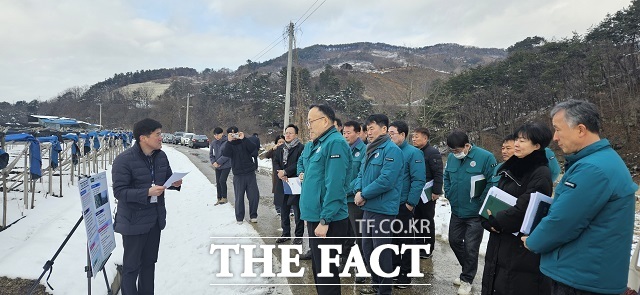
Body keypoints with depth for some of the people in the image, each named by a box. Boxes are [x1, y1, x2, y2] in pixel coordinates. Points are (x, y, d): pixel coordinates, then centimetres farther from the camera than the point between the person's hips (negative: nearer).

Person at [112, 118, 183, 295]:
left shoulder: (161, 156, 1)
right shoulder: (124, 160, -19)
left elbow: (167, 179, 15)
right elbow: (119, 191, -21)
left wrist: (175, 183, -8)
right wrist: (147, 192, -32)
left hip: (155, 218, 7)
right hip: (134, 221, -6)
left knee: (149, 262, 20)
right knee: (131, 265, 5)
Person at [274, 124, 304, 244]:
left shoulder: (301, 148, -6)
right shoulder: (280, 148, 16)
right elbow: (275, 162, 8)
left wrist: (285, 172, -16)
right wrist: (279, 173, -10)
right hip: (282, 184, 6)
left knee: (297, 211, 0)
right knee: (284, 211, 14)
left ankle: (299, 235, 11)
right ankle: (286, 233, 26)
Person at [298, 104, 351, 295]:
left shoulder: (335, 143, -17)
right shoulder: (315, 145, 13)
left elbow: (334, 185, -23)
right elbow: (302, 163, 31)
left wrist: (324, 220, -24)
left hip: (327, 221, -10)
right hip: (315, 217, 10)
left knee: (326, 272, 1)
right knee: (318, 269, 21)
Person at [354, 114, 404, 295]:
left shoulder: (391, 150, -14)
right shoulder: (371, 150, 14)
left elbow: (386, 180, -24)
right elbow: (361, 174, 15)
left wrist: (364, 194, -16)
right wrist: (358, 191, -6)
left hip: (382, 209, -9)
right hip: (368, 207, 9)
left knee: (382, 251, 2)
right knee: (367, 248, 17)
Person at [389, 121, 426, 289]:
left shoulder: (413, 153, -11)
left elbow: (418, 180, -16)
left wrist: (410, 203, -18)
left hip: (403, 206, -6)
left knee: (405, 240, 7)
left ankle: (405, 275, 20)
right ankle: (394, 269, 31)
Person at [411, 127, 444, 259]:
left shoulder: (433, 153, -12)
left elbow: (438, 174, -17)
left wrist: (436, 191, -20)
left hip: (428, 194, -7)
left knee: (428, 220, 4)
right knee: (417, 219, 14)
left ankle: (428, 249, 16)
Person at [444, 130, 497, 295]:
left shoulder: (485, 157, -19)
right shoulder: (451, 157, -1)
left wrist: (481, 203, -14)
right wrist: (449, 195, 6)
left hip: (475, 213, -6)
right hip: (456, 211, 6)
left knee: (470, 248, 4)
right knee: (454, 241, 17)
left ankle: (466, 280, 23)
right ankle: (468, 270, 40)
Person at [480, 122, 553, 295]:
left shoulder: (541, 173, -14)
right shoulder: (511, 167, 11)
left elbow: (524, 208, -22)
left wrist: (496, 222, -10)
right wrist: (489, 221, -8)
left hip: (523, 247, -7)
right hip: (500, 242, 8)